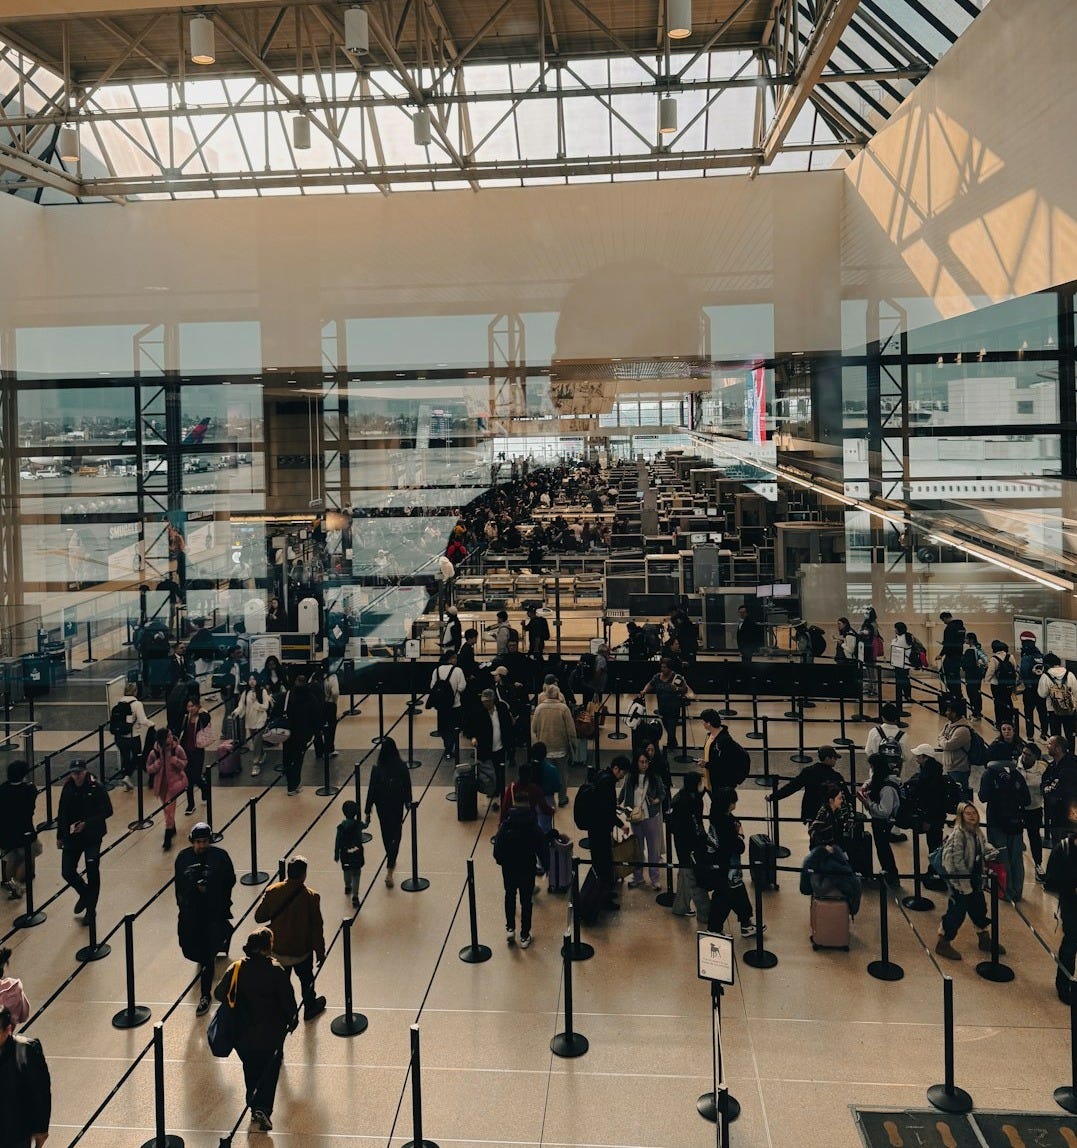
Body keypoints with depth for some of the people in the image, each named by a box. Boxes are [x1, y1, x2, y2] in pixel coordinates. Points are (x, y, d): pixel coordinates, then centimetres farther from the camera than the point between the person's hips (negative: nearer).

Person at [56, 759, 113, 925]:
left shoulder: (96, 788, -14)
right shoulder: (68, 788, -2)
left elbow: (107, 811, -12)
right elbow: (62, 813, 7)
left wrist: (87, 823, -20)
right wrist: (60, 835, 8)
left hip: (92, 837, -3)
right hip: (72, 836, 4)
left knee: (92, 873, 4)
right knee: (67, 872, 2)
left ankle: (91, 909, 21)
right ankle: (84, 894, 31)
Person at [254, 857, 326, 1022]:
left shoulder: (272, 891, -16)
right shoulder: (310, 897, -21)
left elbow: (259, 917, -6)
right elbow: (317, 928, -15)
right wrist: (320, 952, -2)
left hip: (277, 949, 1)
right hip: (302, 951, -1)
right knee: (306, 980, 24)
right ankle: (310, 1007, 44)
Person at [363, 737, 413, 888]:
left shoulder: (377, 769, -18)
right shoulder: (402, 767, -14)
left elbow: (371, 791, -13)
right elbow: (407, 786, -3)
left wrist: (367, 812, -5)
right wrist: (408, 802, 16)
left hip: (382, 806, 0)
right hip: (397, 806, 0)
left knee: (386, 835, 22)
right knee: (395, 836, 10)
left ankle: (391, 862, 42)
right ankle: (389, 871, -2)